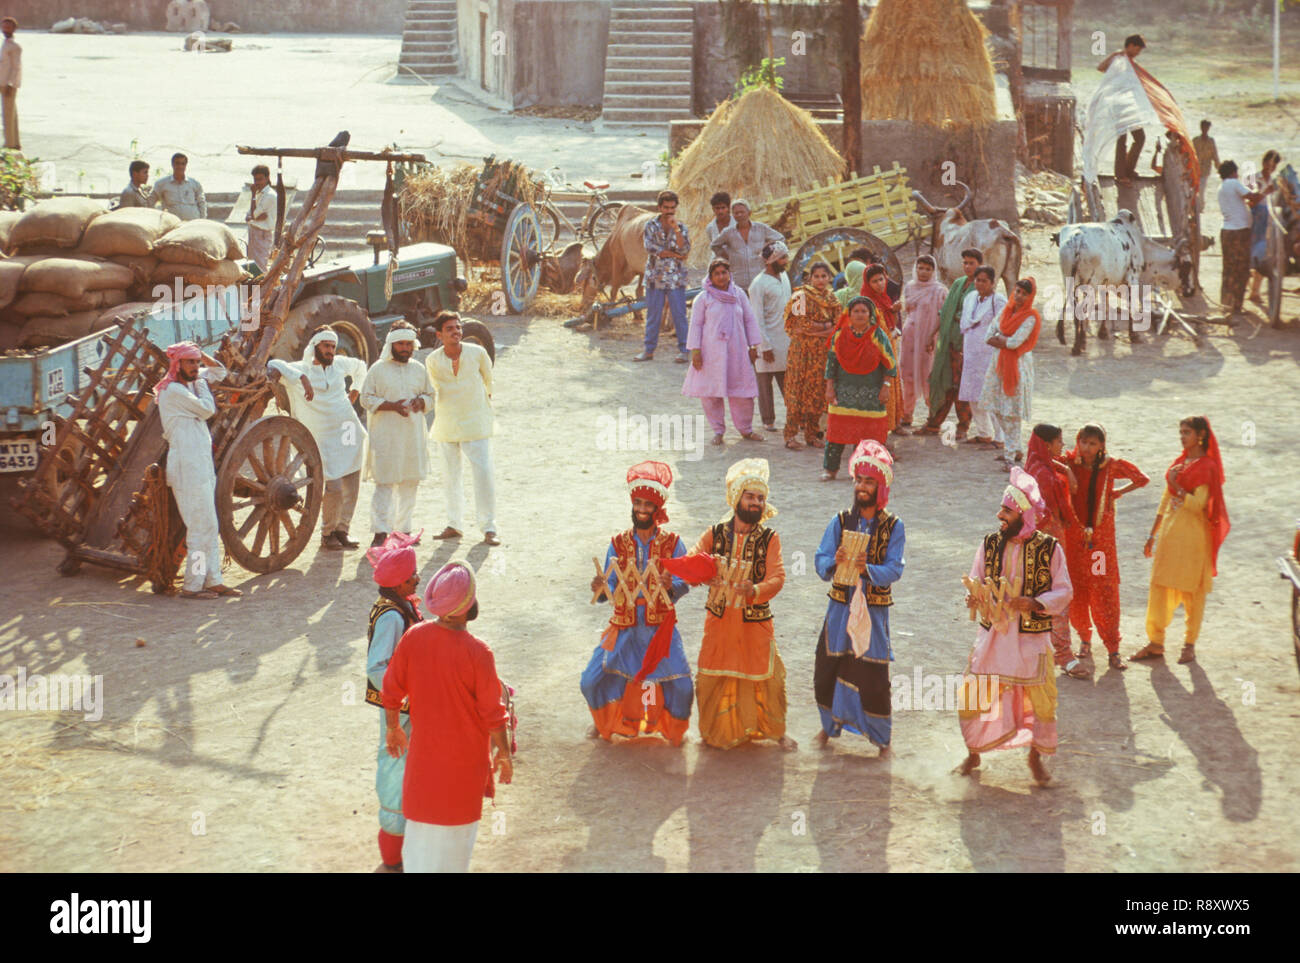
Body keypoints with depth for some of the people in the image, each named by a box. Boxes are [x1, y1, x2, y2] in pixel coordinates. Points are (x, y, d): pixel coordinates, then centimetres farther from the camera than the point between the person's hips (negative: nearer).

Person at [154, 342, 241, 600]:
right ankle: (192, 586, -5)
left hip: (201, 465, 10)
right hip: (189, 468, -10)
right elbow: (207, 409, -13)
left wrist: (203, 356, 10)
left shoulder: (190, 384, 16)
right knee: (202, 527, -9)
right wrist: (201, 383, 0)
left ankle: (213, 580, 15)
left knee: (210, 528, 11)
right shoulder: (172, 390, -12)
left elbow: (220, 371, 27)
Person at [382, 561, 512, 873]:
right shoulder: (477, 653, -26)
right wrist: (504, 753, -2)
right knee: (455, 829, 15)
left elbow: (391, 690, -3)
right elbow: (493, 713, -17)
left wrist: (393, 728, 15)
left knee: (420, 828, 21)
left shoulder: (413, 638, -14)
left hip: (424, 751, 4)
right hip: (464, 758, -4)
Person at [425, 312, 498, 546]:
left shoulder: (478, 353, -7)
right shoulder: (433, 361, -4)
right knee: (450, 477, 8)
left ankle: (489, 528, -3)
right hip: (446, 425, 2)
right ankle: (455, 525, 20)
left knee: (484, 473, -8)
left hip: (476, 423, -2)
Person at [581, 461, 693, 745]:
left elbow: (684, 584, -8)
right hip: (624, 626, 2)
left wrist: (671, 586, -31)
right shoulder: (618, 544, 3)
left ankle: (673, 728, 20)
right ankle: (605, 722, 25)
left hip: (660, 627, -1)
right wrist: (601, 589, -22)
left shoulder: (672, 544, -1)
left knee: (680, 686, -12)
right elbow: (611, 591, 1)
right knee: (593, 681, -7)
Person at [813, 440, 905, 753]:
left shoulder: (893, 527, -2)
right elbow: (820, 560, -4)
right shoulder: (840, 521, 3)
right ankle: (830, 725, 29)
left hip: (873, 610, -2)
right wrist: (834, 563, -27)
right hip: (839, 607, 2)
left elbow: (894, 569, -12)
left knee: (873, 677, -3)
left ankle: (882, 738, 12)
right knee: (827, 669, 6)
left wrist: (868, 569, -31)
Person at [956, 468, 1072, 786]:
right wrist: (974, 597, -16)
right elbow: (975, 582, 7)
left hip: (1031, 639, -2)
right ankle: (973, 754, 22)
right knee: (974, 696, 1)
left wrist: (1035, 603, -22)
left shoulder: (1049, 548, -7)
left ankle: (1036, 757, 24)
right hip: (992, 634, 2)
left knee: (1040, 698, 2)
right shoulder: (990, 544, 1)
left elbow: (1063, 592, -5)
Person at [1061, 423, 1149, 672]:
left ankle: (1113, 650, 2)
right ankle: (1084, 638, 28)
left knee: (1106, 594, -3)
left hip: (1102, 537, -1)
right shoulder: (1069, 463, -4)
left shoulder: (1111, 466, -3)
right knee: (1076, 593, 5)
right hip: (1074, 537, 1)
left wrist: (1118, 493, 0)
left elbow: (1141, 479, 7)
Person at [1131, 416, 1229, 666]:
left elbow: (1198, 504, -17)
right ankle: (1155, 643, 10)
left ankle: (1190, 645, 11)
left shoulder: (1207, 466, -7)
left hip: (1193, 534, -7)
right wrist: (1153, 535, 17)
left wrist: (1176, 485, -13)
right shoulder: (1178, 463, 13)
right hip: (1170, 531, 7)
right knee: (1159, 587, 4)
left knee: (1191, 591, 1)